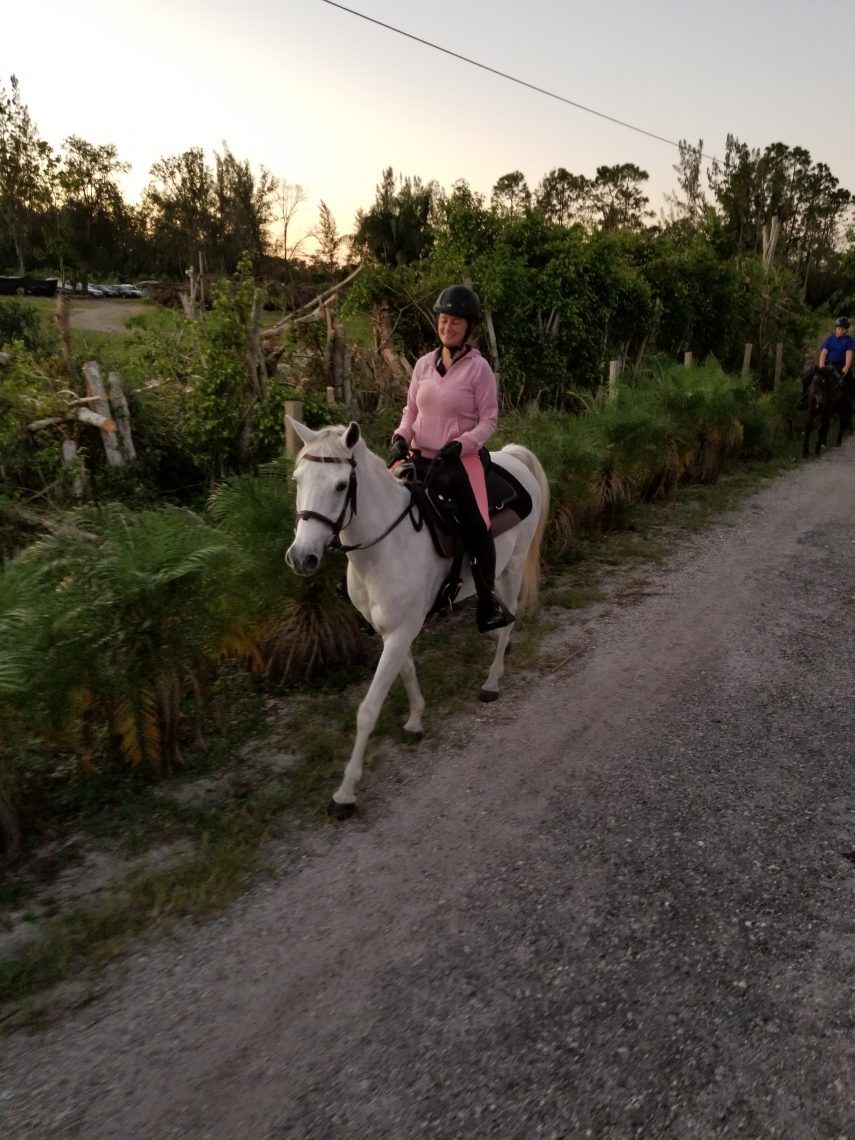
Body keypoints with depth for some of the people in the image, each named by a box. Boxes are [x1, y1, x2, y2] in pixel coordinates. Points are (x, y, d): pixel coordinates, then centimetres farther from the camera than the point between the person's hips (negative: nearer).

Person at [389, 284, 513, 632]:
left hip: (462, 458, -5)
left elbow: (488, 420, -4)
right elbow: (411, 410, 15)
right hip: (420, 456, 5)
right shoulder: (424, 363, 8)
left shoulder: (478, 367, -4)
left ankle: (487, 600, 0)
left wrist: (461, 444, -20)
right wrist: (401, 437, -5)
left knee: (476, 526, -18)